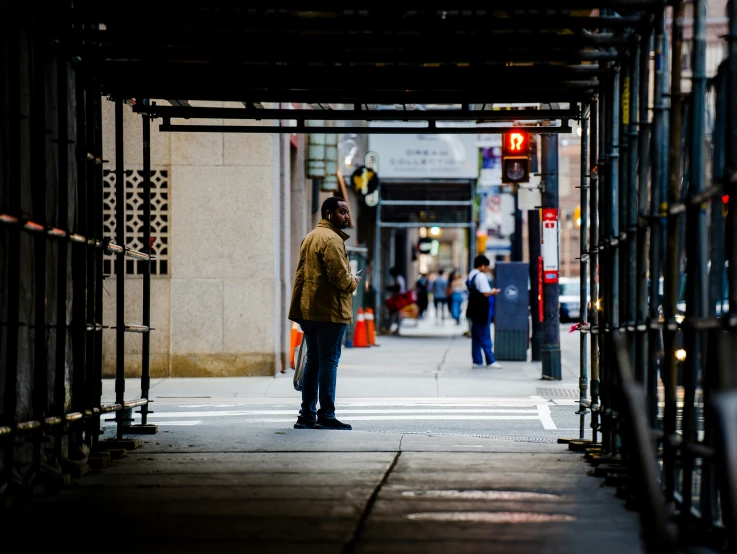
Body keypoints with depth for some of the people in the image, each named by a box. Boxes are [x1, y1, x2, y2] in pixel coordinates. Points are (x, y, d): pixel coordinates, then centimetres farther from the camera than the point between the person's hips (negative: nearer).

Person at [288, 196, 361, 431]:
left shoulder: (310, 237, 19)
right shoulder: (332, 239, -13)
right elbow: (340, 276, -19)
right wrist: (353, 283, 0)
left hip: (308, 310, 9)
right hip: (330, 311, -9)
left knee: (313, 361, 12)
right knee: (328, 361, -6)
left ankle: (307, 415, 13)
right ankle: (326, 415, -6)